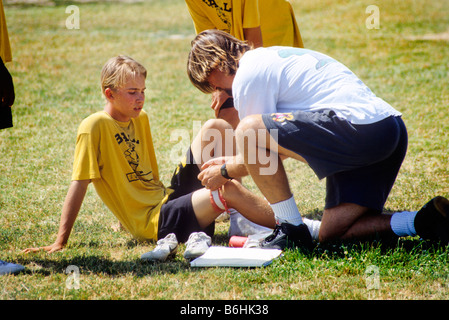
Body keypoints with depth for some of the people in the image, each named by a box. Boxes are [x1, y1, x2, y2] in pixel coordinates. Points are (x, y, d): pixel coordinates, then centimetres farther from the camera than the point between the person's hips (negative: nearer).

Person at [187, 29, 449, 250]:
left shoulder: (248, 74, 0)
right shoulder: (275, 56, 30)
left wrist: (225, 172, 20)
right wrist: (234, 166, 44)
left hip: (359, 129, -10)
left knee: (248, 130, -12)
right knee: (331, 234, 10)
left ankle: (292, 229, -6)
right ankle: (426, 222, -2)